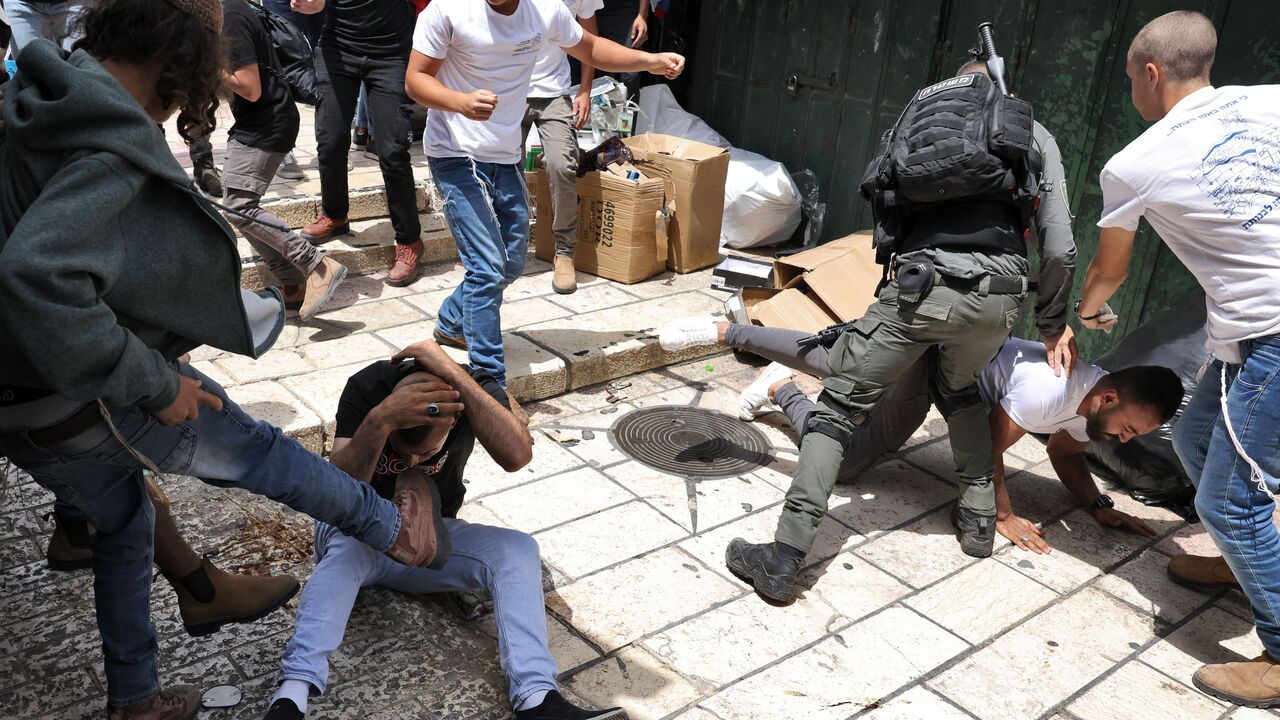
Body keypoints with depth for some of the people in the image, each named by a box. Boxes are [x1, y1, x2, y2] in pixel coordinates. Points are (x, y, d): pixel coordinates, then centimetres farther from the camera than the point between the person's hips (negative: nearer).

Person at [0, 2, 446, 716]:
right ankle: (396, 531, 32)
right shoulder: (113, 141, -25)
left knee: (123, 521, 26)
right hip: (88, 402, -9)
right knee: (259, 450, 11)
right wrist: (153, 383, -27)